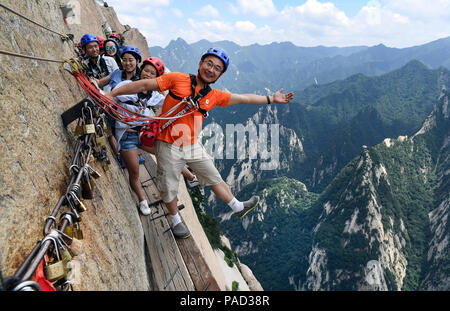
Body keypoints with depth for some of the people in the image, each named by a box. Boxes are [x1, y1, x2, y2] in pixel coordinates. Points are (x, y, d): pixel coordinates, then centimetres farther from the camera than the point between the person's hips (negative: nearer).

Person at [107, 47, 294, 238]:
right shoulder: (177, 79, -11)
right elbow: (145, 85, -10)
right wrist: (112, 93, -11)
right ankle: (176, 221, 35)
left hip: (193, 146, 4)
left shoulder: (215, 96, 2)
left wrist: (271, 99, 16)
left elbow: (243, 98, 12)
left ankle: (238, 208, 34)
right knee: (169, 188, 9)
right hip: (169, 146, -4)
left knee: (214, 178, 16)